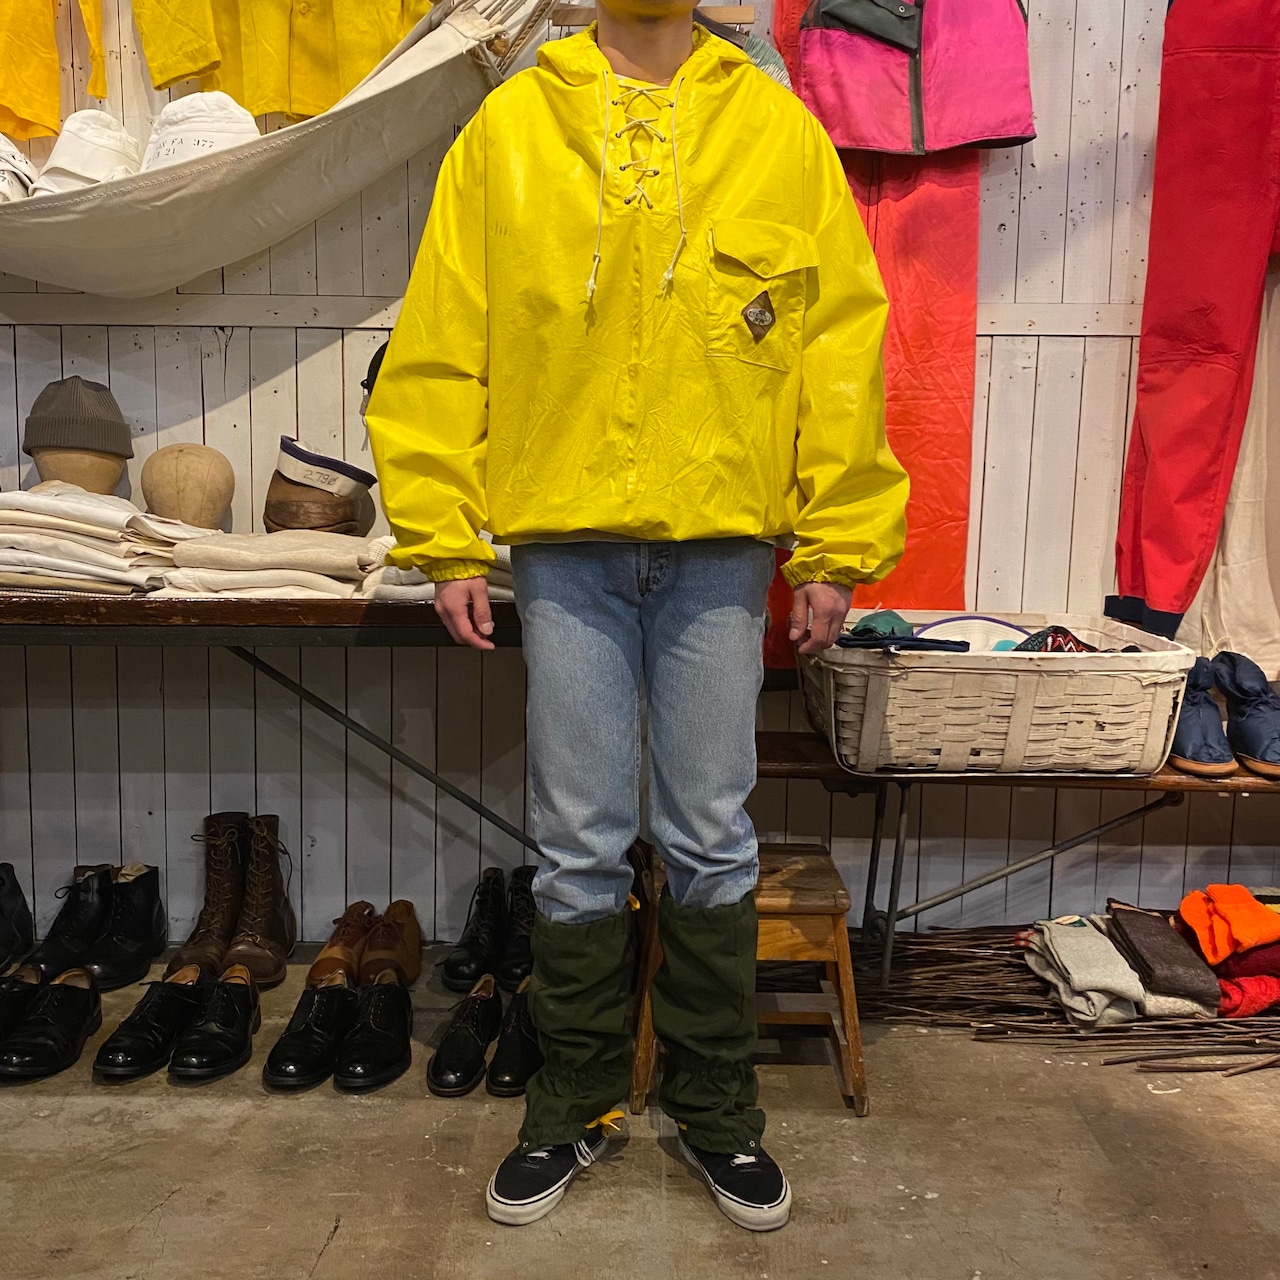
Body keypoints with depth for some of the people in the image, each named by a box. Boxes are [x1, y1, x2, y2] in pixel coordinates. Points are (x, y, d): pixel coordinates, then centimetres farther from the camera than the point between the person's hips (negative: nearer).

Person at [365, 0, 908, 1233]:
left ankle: (714, 1101, 28)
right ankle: (576, 1097, 28)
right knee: (579, 845, 8)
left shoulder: (781, 134, 9)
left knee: (710, 841, 8)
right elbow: (440, 347, 4)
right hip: (563, 543, 0)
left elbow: (842, 352, 5)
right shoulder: (505, 129, 9)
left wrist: (837, 549, -1)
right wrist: (445, 540, -2)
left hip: (722, 545, 0)